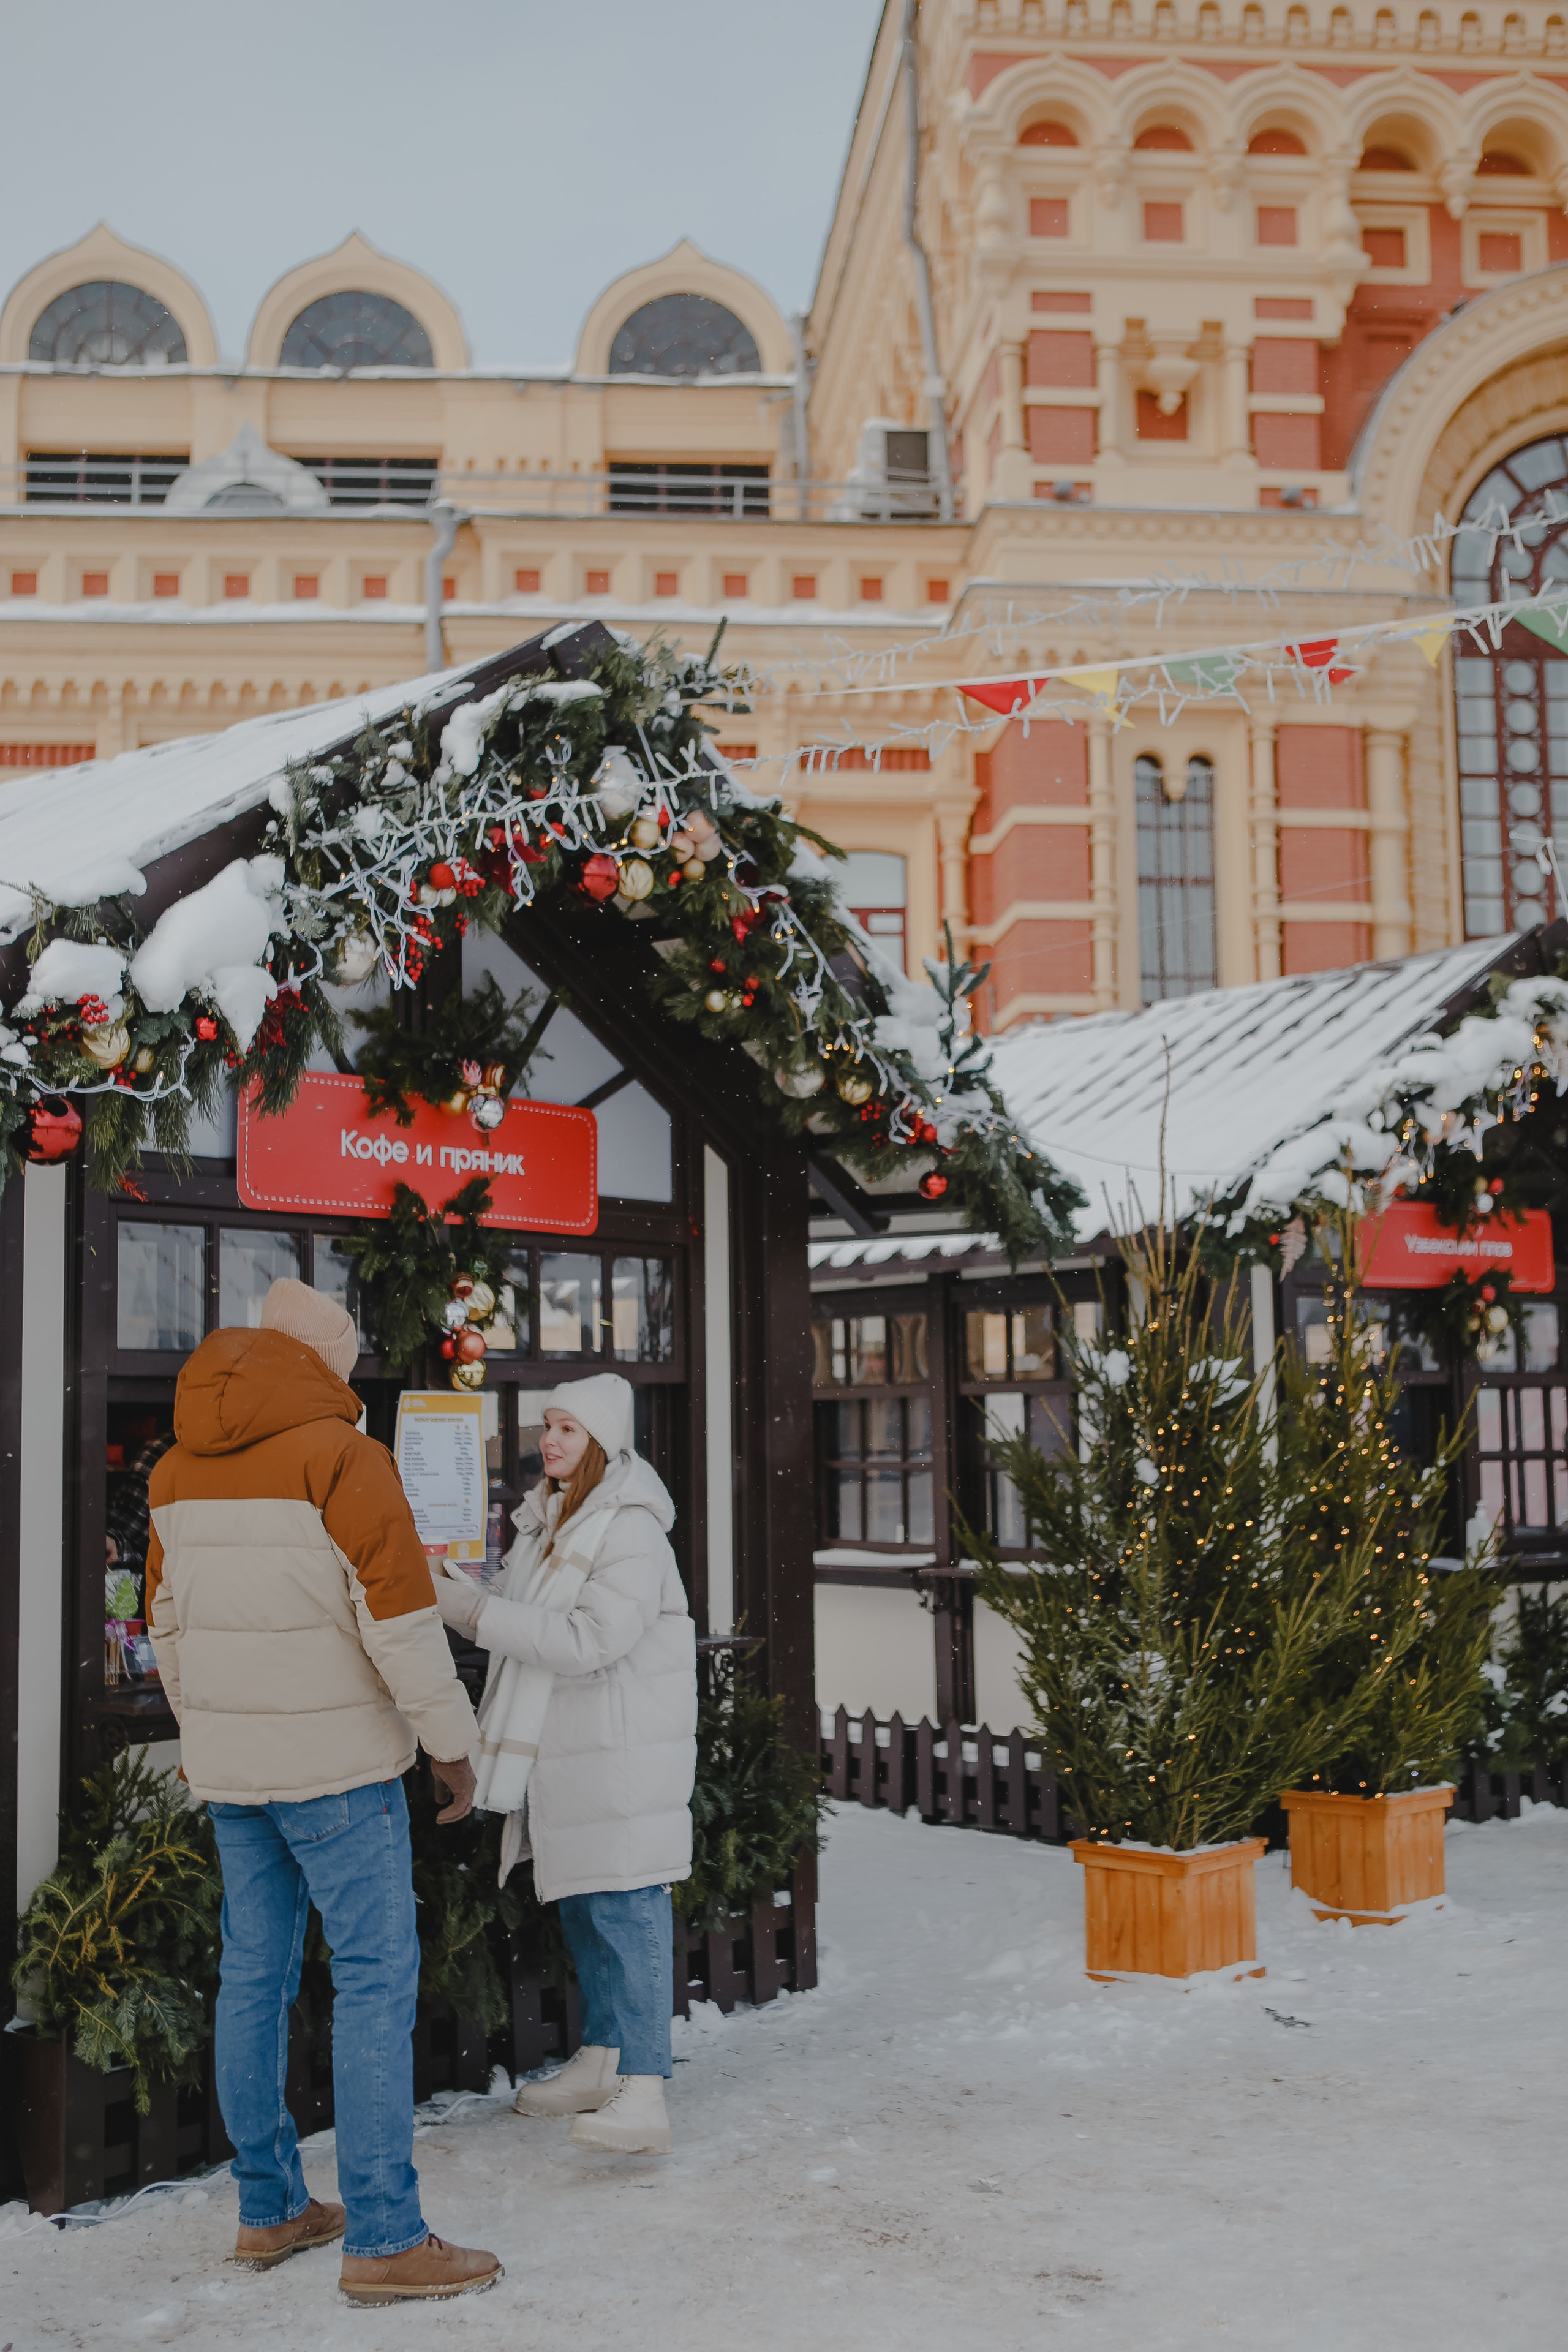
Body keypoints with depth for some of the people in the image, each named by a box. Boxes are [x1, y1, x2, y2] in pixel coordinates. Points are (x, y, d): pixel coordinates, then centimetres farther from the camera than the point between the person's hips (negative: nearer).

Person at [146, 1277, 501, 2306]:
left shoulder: (180, 1468, 9)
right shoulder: (338, 1456, -14)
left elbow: (168, 1620, 17)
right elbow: (400, 1615, -16)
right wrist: (453, 1743, -7)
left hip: (229, 1767, 8)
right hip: (336, 1763, -7)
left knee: (255, 1976, 14)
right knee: (377, 1977, -3)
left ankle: (270, 2209, 24)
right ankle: (384, 2238, -1)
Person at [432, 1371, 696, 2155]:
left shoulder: (631, 1532, -18)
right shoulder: (546, 1517, 12)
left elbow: (588, 1641, -26)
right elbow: (520, 1616, 18)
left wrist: (470, 1607, -24)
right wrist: (453, 1590, -1)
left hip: (623, 1751, -9)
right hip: (561, 1748, 9)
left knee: (626, 1906, -11)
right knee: (579, 1902, 16)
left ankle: (643, 2096, -12)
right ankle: (599, 2062, 29)